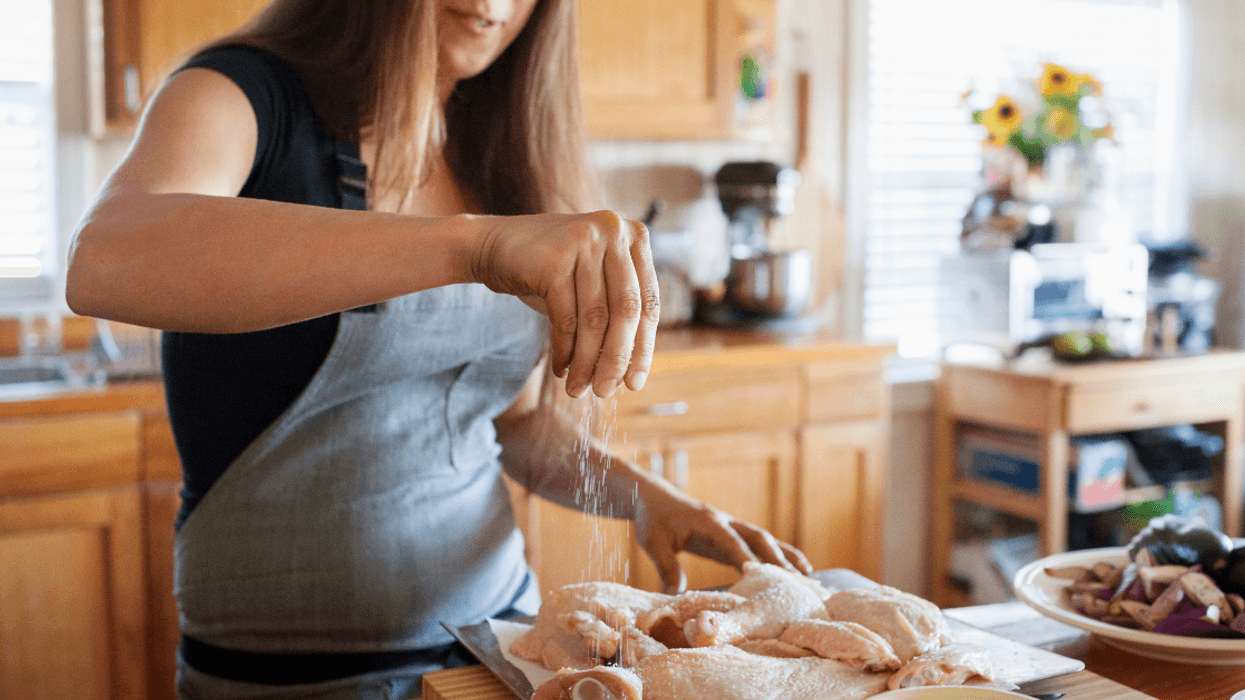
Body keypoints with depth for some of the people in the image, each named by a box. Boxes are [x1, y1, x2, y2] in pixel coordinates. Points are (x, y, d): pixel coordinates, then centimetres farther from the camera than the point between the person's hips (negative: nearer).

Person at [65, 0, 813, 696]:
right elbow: (105, 263, -34)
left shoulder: (501, 158, 5)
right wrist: (472, 243, -43)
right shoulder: (240, 96, -11)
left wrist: (641, 494, -8)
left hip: (500, 621, 6)